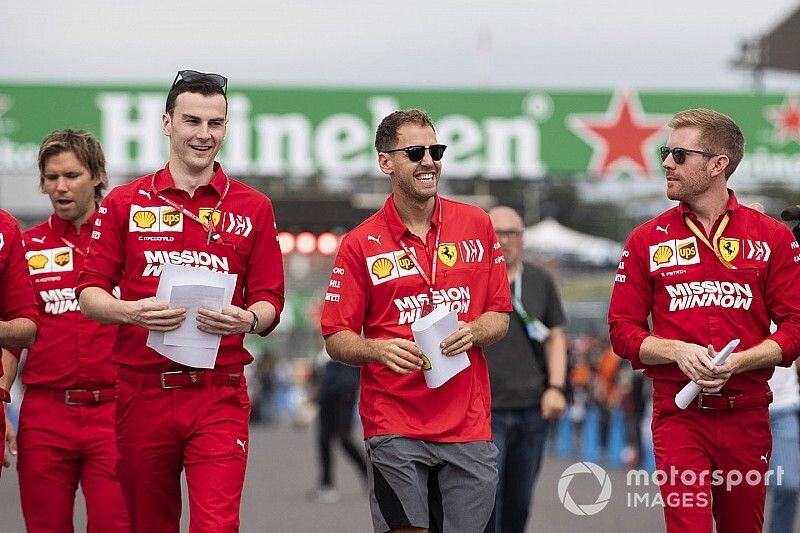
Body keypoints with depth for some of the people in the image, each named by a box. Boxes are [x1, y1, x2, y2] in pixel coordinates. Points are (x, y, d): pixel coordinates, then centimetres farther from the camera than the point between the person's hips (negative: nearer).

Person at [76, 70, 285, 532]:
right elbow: (90, 292, 6)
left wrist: (248, 319, -15)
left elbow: (269, 302, 8)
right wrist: (129, 311, -16)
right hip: (143, 390, 1)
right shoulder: (125, 203, 7)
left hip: (220, 394, -1)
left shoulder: (253, 208, 8)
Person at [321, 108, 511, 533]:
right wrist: (378, 349, -18)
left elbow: (499, 316, 12)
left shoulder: (477, 225, 8)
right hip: (393, 424, -2)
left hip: (468, 423, 2)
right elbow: (336, 339, 2)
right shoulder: (361, 244, 1)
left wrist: (472, 332, -10)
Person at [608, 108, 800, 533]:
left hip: (747, 414, 1)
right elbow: (623, 330, 6)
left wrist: (737, 363, -15)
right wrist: (678, 351, -13)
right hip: (678, 414, -1)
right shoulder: (647, 240, 7)